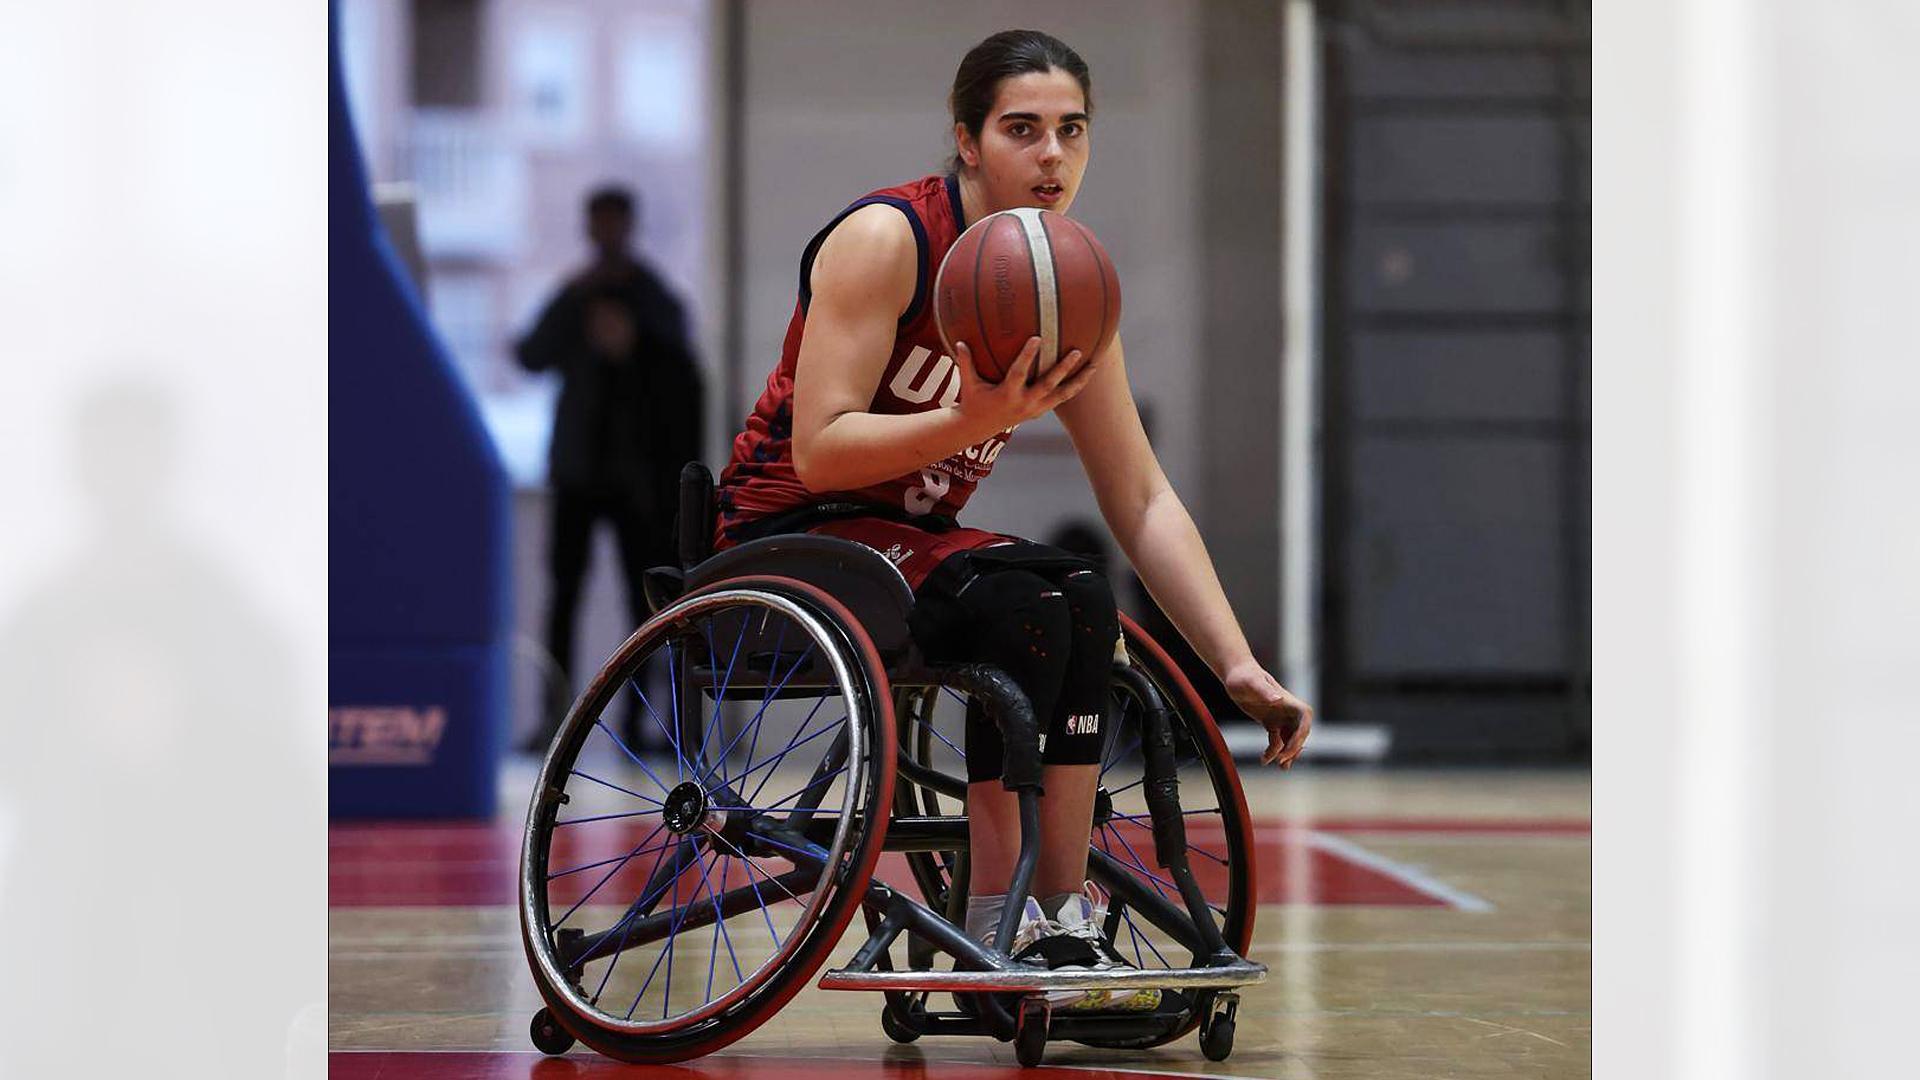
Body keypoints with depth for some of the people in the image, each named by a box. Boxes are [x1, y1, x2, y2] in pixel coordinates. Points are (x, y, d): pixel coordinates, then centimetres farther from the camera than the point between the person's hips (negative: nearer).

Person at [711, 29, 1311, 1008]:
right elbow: (818, 451, -22)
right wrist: (981, 421, -35)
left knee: (1085, 603, -24)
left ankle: (1062, 924, -21)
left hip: (912, 541, 6)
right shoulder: (886, 239, -16)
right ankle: (1000, 926, -26)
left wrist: (1237, 665, -3)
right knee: (1022, 605, -31)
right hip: (788, 539, -6)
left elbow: (1143, 502, 5)